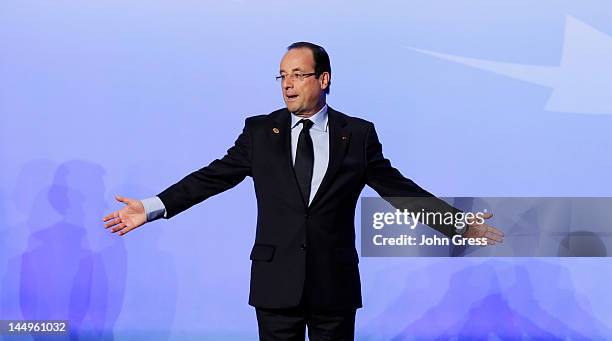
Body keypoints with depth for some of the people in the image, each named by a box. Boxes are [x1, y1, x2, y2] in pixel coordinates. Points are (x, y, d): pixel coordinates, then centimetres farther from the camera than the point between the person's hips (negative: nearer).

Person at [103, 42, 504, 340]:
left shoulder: (358, 134, 4)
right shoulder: (260, 131, 5)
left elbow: (397, 187, 5)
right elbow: (213, 177, 3)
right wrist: (152, 208, -6)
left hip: (335, 283, 0)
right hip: (277, 282, 0)